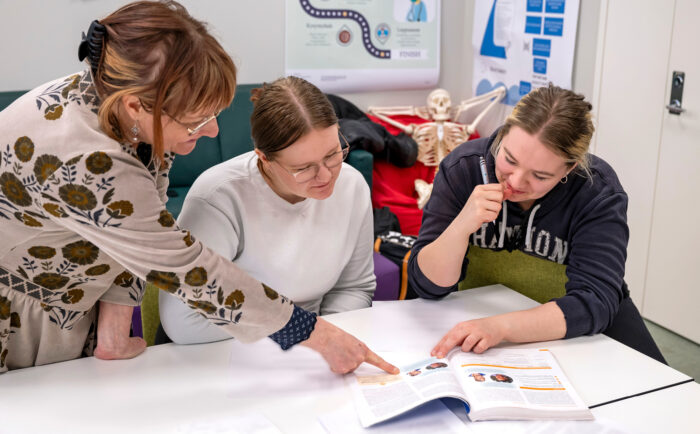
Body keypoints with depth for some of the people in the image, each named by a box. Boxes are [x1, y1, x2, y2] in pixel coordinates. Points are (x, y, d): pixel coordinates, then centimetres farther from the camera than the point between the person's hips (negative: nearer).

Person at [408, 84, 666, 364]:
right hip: (482, 307, 1)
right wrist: (461, 226, -37)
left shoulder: (598, 191, -20)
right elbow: (428, 284, -16)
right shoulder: (463, 167, -17)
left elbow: (593, 301, -29)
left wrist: (501, 326, -44)